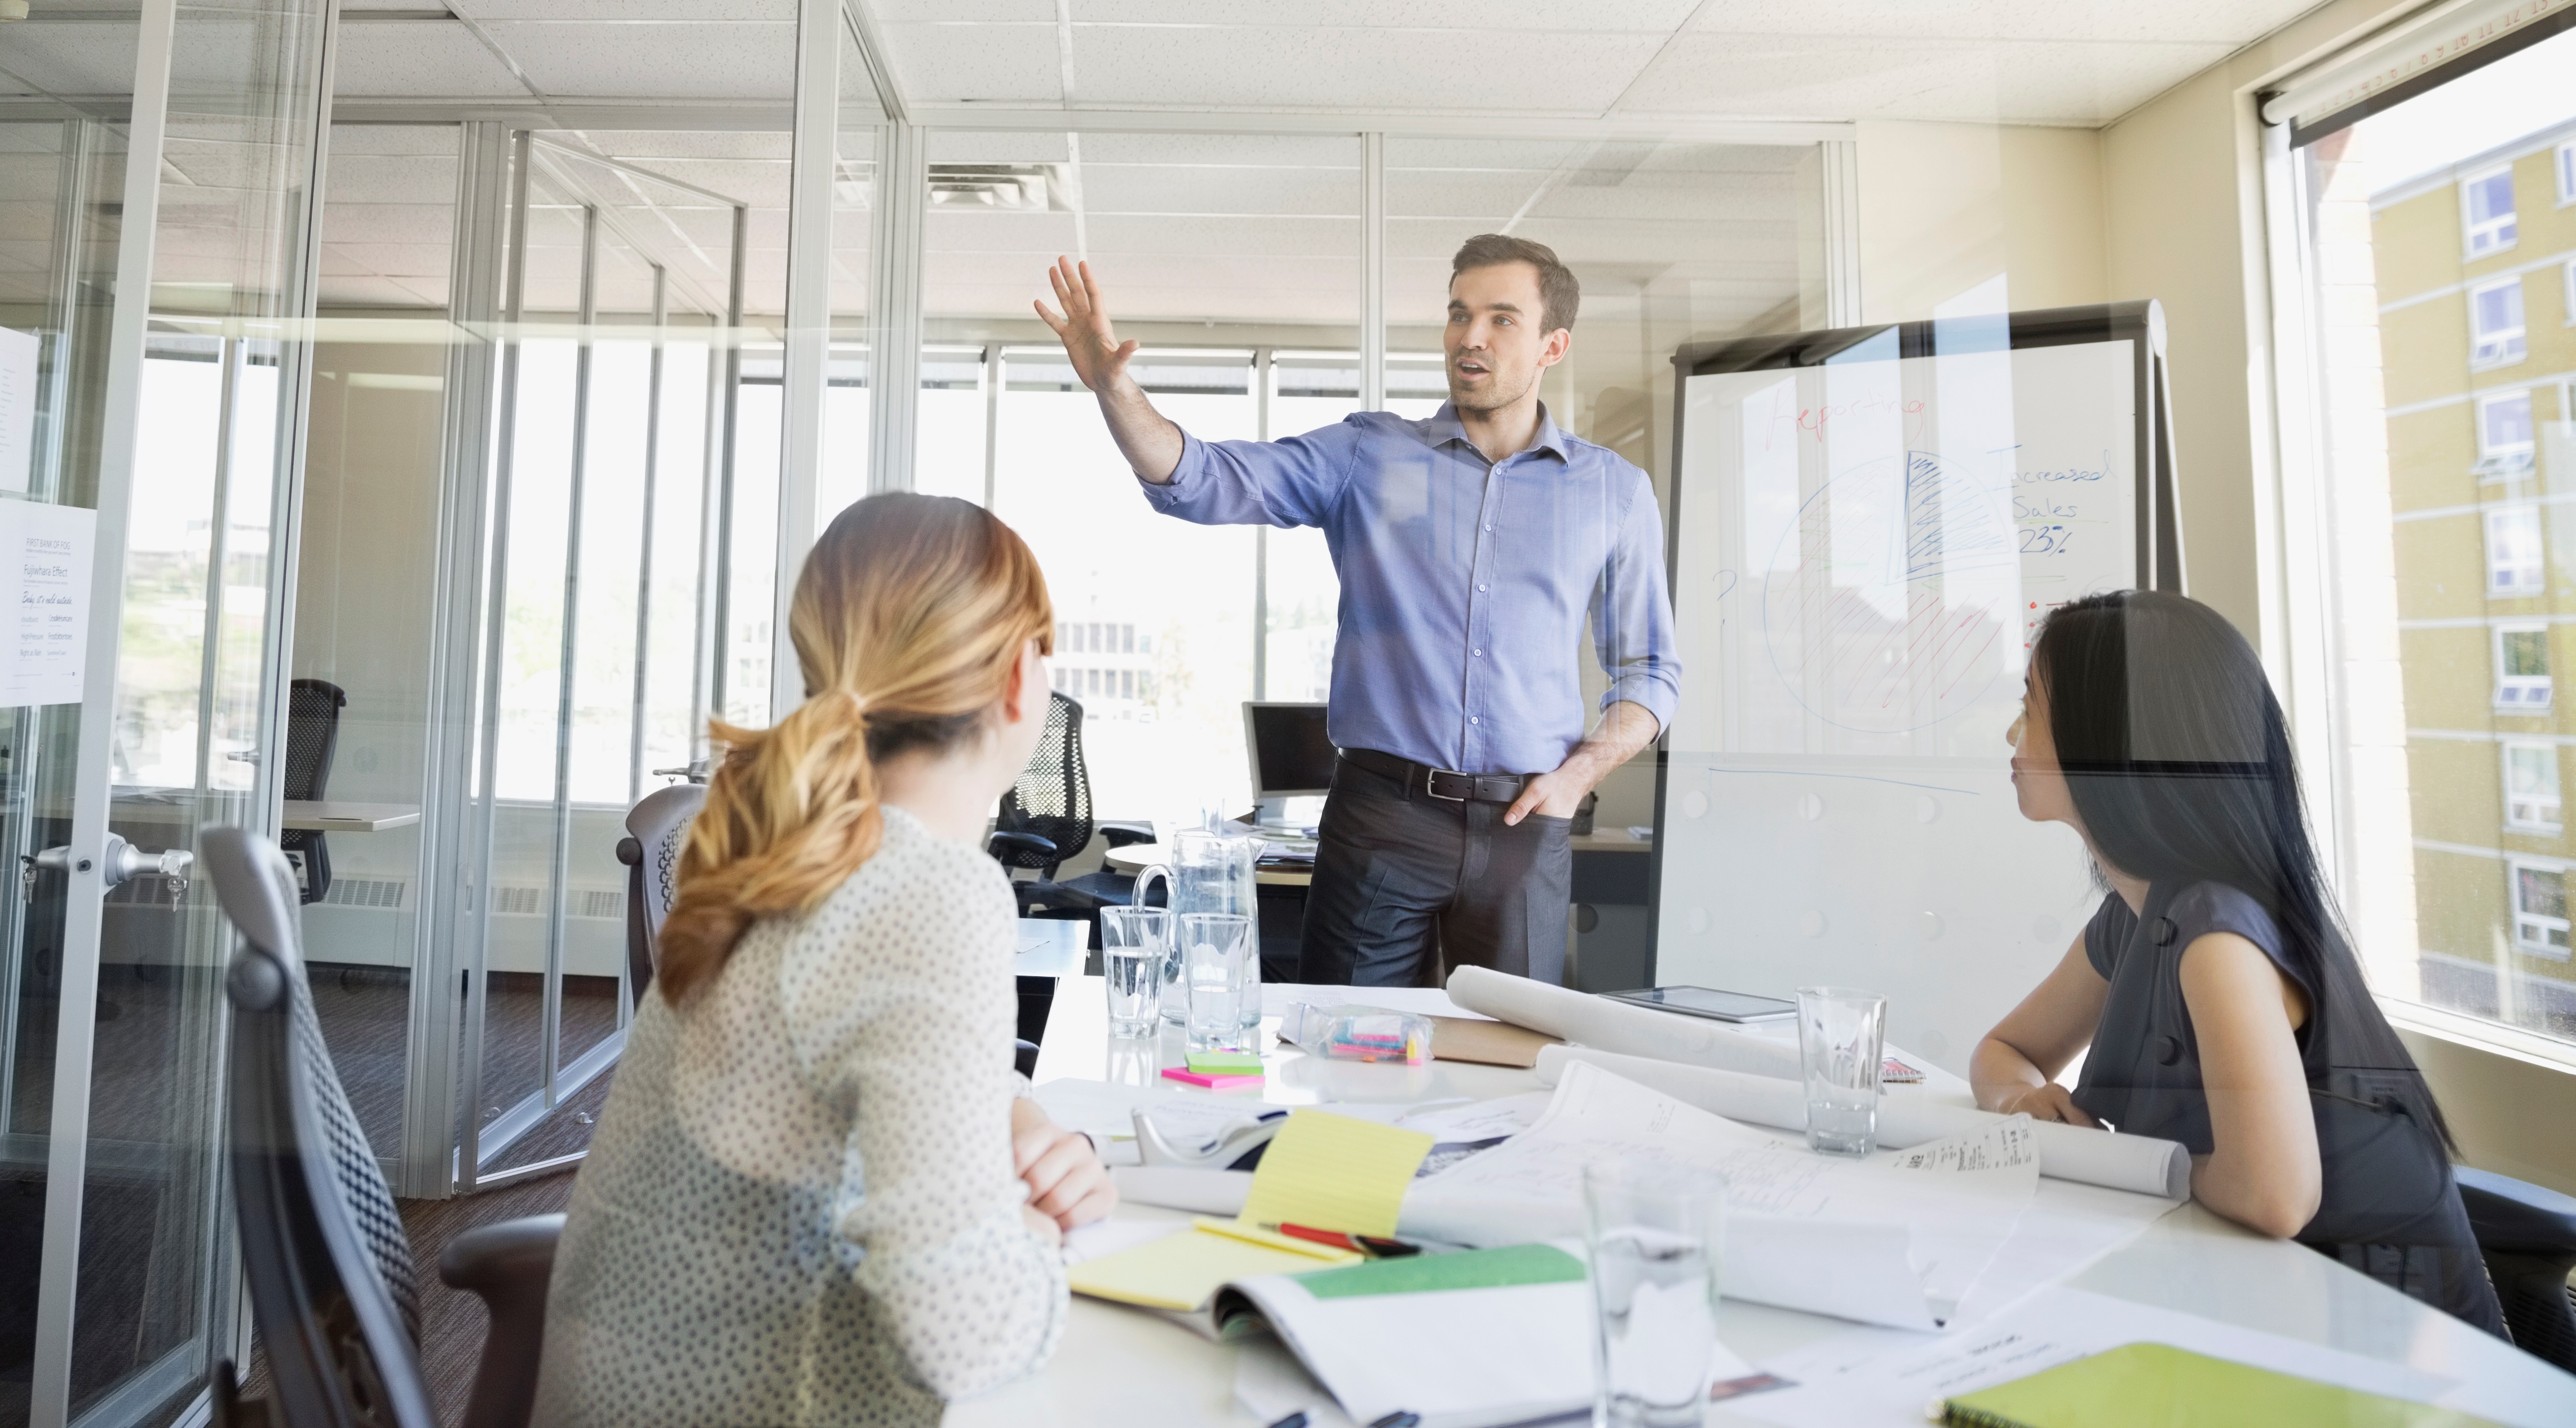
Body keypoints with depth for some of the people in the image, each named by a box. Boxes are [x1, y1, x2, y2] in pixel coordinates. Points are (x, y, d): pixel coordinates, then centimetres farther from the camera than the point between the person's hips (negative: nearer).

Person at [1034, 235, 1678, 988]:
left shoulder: (1614, 490, 8)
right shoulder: (1368, 455, 5)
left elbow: (1649, 671, 13)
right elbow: (1206, 481, -6)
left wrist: (1580, 773, -3)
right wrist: (1114, 385, -22)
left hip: (1524, 823, 1)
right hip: (1382, 812, -1)